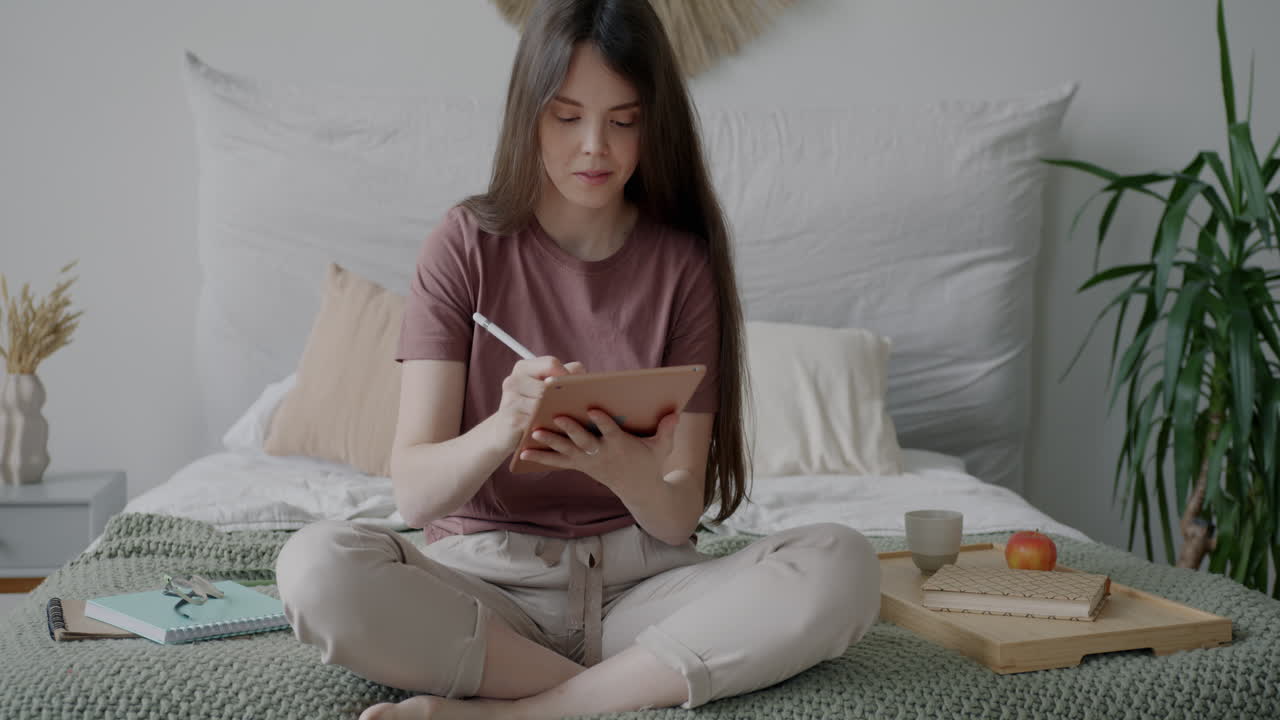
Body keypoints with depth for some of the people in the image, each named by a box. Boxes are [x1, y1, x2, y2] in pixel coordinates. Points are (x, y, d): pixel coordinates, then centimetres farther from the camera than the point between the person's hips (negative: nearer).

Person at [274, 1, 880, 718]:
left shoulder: (685, 261, 2)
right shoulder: (468, 243, -1)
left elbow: (680, 515, -2)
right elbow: (414, 490, -8)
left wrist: (627, 471, -26)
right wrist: (502, 429, -30)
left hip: (639, 579, 1)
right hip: (487, 578, -1)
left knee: (843, 567, -26)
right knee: (318, 565, -31)